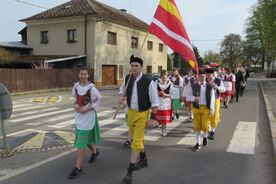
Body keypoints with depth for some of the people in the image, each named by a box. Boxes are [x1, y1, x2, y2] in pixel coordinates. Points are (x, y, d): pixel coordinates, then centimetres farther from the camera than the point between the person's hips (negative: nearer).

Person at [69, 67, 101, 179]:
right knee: (85, 138, 20)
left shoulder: (91, 88, -15)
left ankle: (78, 167, 1)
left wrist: (86, 109, -18)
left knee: (80, 142, -7)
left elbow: (97, 102, -12)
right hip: (78, 116, 6)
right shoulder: (76, 86, 2)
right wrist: (76, 105, -4)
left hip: (88, 117, -6)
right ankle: (94, 152, 49)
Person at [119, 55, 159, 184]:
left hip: (142, 113, -6)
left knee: (136, 141, -7)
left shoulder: (149, 82, -21)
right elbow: (122, 90, 14)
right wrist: (121, 97, -8)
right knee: (136, 138, 22)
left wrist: (152, 118, -16)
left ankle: (129, 172, 3)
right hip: (130, 112, 6)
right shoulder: (127, 78, -6)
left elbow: (155, 102, -15)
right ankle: (143, 159, 47)